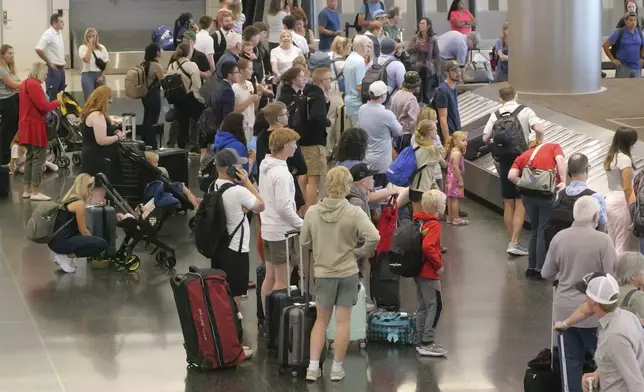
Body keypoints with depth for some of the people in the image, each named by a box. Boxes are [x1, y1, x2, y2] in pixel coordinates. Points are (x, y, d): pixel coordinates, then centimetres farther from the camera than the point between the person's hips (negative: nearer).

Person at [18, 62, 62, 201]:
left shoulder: (25, 83, 15)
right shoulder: (34, 84, -17)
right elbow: (43, 105, -20)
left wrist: (51, 104, 9)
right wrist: (56, 103, -5)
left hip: (27, 126, 11)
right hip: (35, 126, -11)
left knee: (30, 156, 16)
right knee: (39, 157, -8)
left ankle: (27, 189, 18)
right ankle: (35, 192, -10)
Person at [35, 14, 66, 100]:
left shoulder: (59, 33, 12)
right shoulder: (48, 34, -15)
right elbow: (38, 49, -26)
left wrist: (62, 64, 16)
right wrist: (49, 63, -18)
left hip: (61, 69, 9)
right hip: (53, 69, -9)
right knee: (51, 96, -7)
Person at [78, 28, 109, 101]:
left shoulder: (102, 48, 9)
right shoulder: (83, 48, -2)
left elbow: (105, 63, 7)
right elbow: (86, 59, -20)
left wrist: (102, 76, -5)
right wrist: (90, 46, -14)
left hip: (100, 75, 3)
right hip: (88, 75, -3)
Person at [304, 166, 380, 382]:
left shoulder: (312, 212, -7)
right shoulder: (354, 212, -15)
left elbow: (304, 242, 2)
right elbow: (374, 237, -24)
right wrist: (362, 252, -6)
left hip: (322, 272, 2)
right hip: (348, 272, -2)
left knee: (321, 319, 16)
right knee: (343, 320, 9)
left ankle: (313, 366, 9)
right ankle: (337, 368, 14)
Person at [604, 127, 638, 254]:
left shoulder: (610, 157, 12)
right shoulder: (624, 158, -13)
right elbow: (627, 188, -16)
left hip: (609, 200, 9)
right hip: (621, 202, -9)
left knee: (611, 244, 11)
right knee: (623, 246, -5)